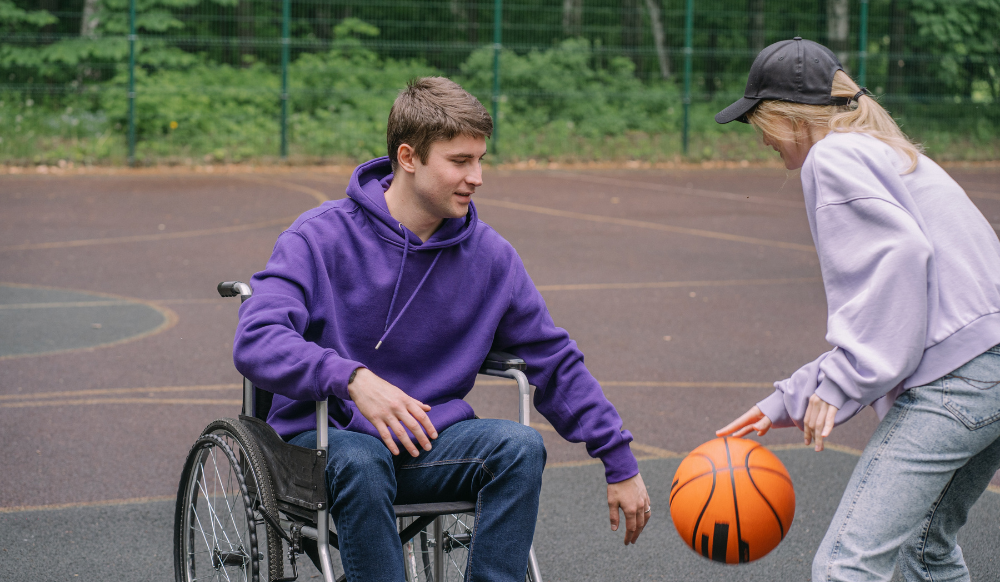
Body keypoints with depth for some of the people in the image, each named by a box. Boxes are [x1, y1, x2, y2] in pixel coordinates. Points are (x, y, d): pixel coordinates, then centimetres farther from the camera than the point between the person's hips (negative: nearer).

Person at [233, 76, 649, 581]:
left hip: (430, 440, 4)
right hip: (326, 437, -3)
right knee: (362, 462, -37)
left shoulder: (490, 256, 5)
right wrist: (352, 378, -39)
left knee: (520, 445, -25)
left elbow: (556, 364, 14)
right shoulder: (321, 237, -8)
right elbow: (255, 341, -22)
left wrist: (620, 464, 10)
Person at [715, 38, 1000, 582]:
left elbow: (899, 254, -19)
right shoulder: (888, 155, 27)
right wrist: (787, 401, 20)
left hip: (955, 378, -11)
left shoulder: (833, 156, -2)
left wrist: (839, 385, -18)